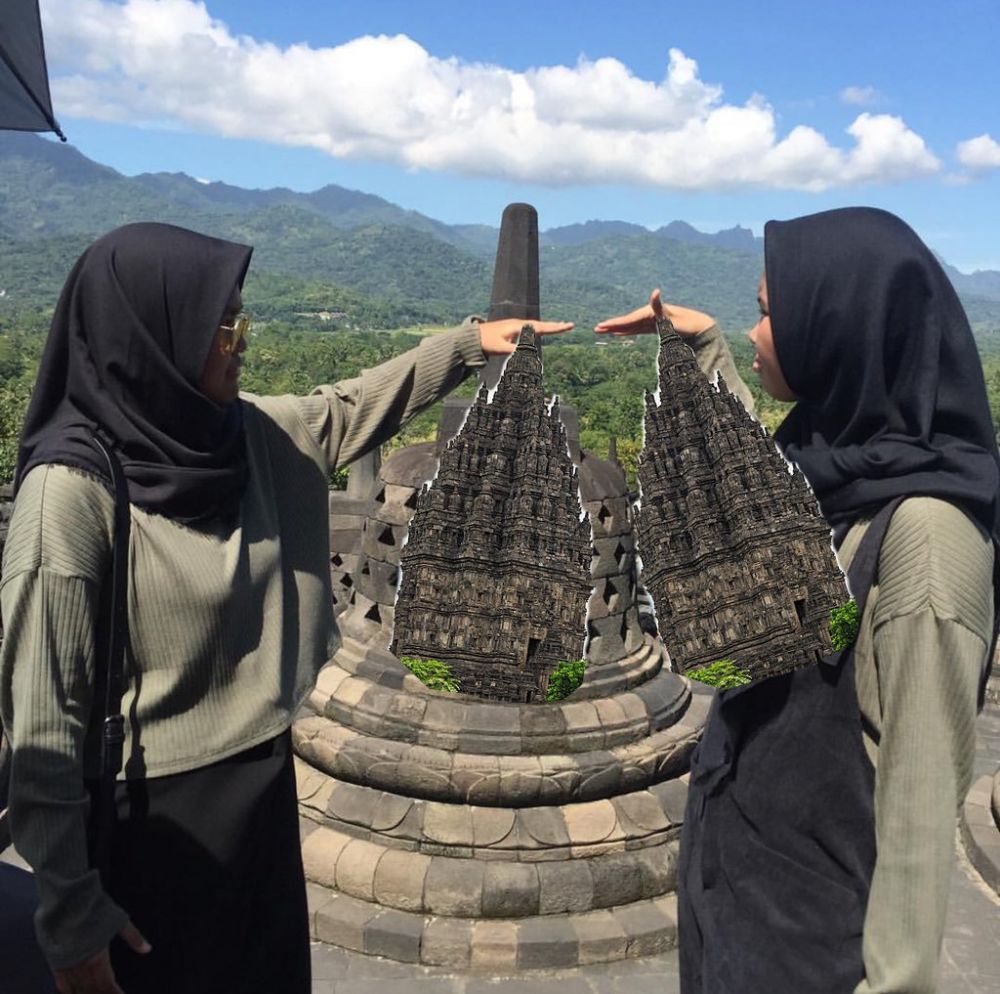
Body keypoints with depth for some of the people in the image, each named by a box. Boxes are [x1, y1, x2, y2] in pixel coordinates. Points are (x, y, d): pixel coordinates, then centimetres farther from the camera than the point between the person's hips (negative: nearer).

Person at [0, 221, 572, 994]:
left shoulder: (250, 435, -4)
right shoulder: (73, 487, -22)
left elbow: (351, 409, 16)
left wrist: (469, 343, 17)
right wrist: (71, 913, -16)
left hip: (265, 782, 7)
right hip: (157, 822, -6)